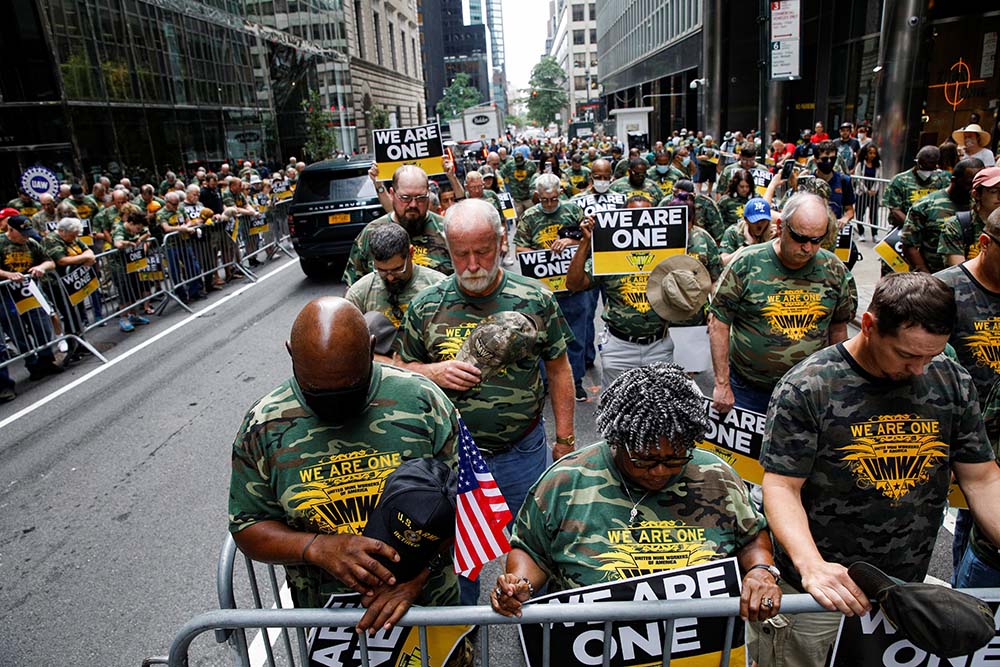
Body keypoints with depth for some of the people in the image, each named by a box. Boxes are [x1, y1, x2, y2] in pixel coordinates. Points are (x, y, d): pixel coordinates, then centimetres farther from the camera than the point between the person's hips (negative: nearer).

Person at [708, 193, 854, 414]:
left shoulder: (834, 269, -1)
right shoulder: (746, 263, -12)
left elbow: (838, 326, 10)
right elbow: (718, 323, -10)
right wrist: (722, 385, -11)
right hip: (748, 388, -2)